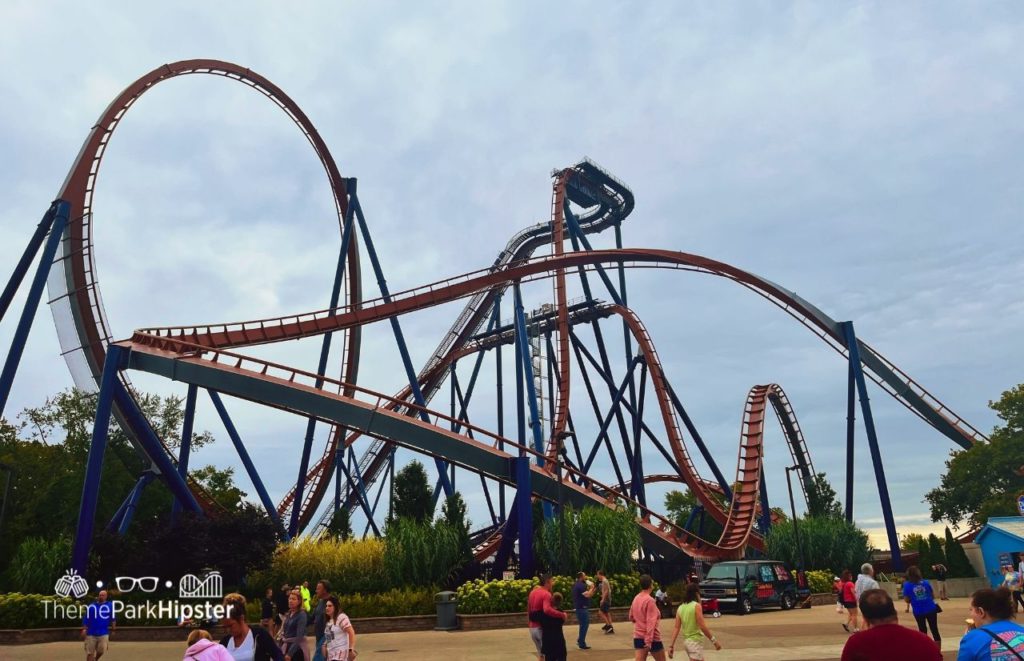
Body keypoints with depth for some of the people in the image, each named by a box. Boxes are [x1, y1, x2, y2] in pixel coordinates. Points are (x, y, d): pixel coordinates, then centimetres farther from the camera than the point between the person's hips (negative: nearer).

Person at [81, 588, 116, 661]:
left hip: (104, 633, -1)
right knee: (90, 653, 1)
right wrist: (84, 630, -3)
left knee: (101, 651, -7)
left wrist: (113, 628, 7)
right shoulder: (91, 606, 5)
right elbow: (86, 619, 6)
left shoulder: (110, 606, 5)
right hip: (91, 633, 1)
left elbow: (113, 619, 11)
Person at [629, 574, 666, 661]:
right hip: (652, 638, -6)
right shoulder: (650, 600, -16)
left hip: (638, 637, 6)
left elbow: (631, 617, 17)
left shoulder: (636, 599, 6)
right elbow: (651, 622, -21)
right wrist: (649, 640, -23)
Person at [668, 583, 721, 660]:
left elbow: (676, 628, 2)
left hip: (686, 641, 8)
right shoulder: (696, 606, -12)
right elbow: (702, 627, -17)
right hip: (695, 641, -7)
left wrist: (671, 645, 2)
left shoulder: (680, 608, 6)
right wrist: (714, 641, -9)